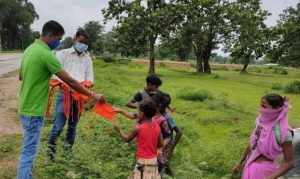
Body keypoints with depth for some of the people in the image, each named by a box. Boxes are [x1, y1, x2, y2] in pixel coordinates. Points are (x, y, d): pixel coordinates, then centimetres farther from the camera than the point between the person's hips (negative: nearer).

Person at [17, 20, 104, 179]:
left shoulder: (30, 48, 7)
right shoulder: (46, 54, -21)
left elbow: (21, 76, 21)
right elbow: (70, 81, -20)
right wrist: (92, 95, -13)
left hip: (26, 108, 10)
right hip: (34, 111, -10)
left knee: (29, 149, 20)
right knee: (29, 152, 0)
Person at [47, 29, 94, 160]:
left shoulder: (87, 59, 11)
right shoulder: (63, 54, 1)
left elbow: (90, 78, 9)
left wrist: (89, 83, -15)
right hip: (65, 94, -4)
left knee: (73, 126, 13)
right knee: (58, 126, -7)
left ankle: (68, 151, 26)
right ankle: (50, 150, 10)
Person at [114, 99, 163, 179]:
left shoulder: (138, 128, -17)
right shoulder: (157, 127, -2)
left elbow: (127, 139, 0)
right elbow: (161, 144, 5)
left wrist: (118, 129, 14)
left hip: (143, 162, -6)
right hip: (154, 161, 6)